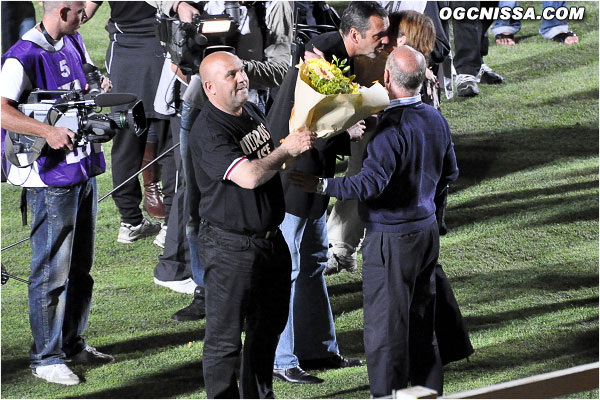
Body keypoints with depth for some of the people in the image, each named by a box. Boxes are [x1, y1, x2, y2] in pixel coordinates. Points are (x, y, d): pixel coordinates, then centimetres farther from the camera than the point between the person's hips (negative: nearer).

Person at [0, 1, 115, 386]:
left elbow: (91, 77, 27)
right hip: (51, 177, -9)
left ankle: (72, 344, 29)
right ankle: (45, 358, 4)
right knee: (52, 270, -4)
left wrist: (100, 84, 4)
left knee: (81, 266, 17)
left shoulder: (74, 43, 8)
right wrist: (47, 131, -36)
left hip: (84, 168, 9)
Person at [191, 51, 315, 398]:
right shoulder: (208, 132, -21)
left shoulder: (252, 111, 7)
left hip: (271, 237, 9)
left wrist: (296, 146, 9)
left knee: (269, 324, 20)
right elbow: (250, 176, -31)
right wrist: (287, 151, -22)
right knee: (226, 336, -1)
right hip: (230, 248, -9)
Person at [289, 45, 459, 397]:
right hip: (427, 229, 9)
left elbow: (372, 182, -33)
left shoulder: (393, 128, -24)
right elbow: (450, 172, 15)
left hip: (392, 239, -9)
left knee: (385, 329, 0)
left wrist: (322, 186, -31)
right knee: (422, 323, 18)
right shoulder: (436, 119, 4)